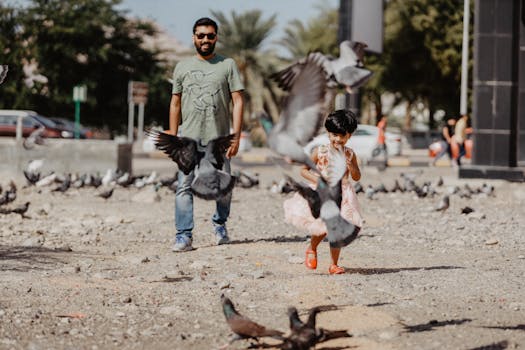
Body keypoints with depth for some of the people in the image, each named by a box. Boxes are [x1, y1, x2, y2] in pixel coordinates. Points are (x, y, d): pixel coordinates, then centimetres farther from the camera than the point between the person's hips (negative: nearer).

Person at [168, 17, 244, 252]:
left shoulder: (227, 65, 5)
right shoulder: (182, 67, 11)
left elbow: (237, 101, 1)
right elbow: (175, 104, 13)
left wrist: (236, 136, -8)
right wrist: (172, 138, 7)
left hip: (218, 139, -1)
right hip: (188, 138, 1)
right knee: (184, 186, -8)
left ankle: (220, 223, 31)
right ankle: (184, 236, -7)